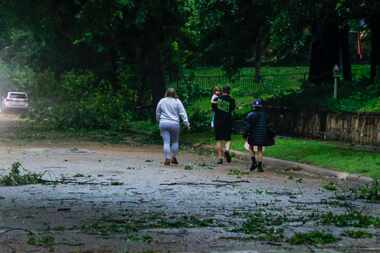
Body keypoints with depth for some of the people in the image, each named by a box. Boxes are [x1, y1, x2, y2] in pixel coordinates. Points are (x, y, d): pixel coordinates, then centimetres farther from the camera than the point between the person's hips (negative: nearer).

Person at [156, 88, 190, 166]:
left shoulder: (162, 101, 7)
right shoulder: (177, 102, 0)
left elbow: (157, 113, 17)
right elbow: (183, 113, -3)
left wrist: (159, 120, 33)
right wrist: (187, 123, -2)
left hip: (163, 123, 1)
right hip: (174, 124, -1)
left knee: (166, 142, -2)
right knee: (175, 141, 14)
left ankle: (167, 159, -10)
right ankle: (174, 158, 15)